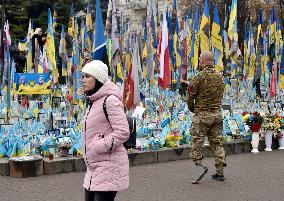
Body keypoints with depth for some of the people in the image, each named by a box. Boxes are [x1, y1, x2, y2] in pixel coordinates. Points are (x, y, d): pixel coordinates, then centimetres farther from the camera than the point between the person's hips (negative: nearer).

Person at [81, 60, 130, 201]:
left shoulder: (110, 100, -14)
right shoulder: (93, 102, 15)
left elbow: (122, 132, -20)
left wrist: (98, 147, -18)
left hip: (109, 165, -9)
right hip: (95, 167, 10)